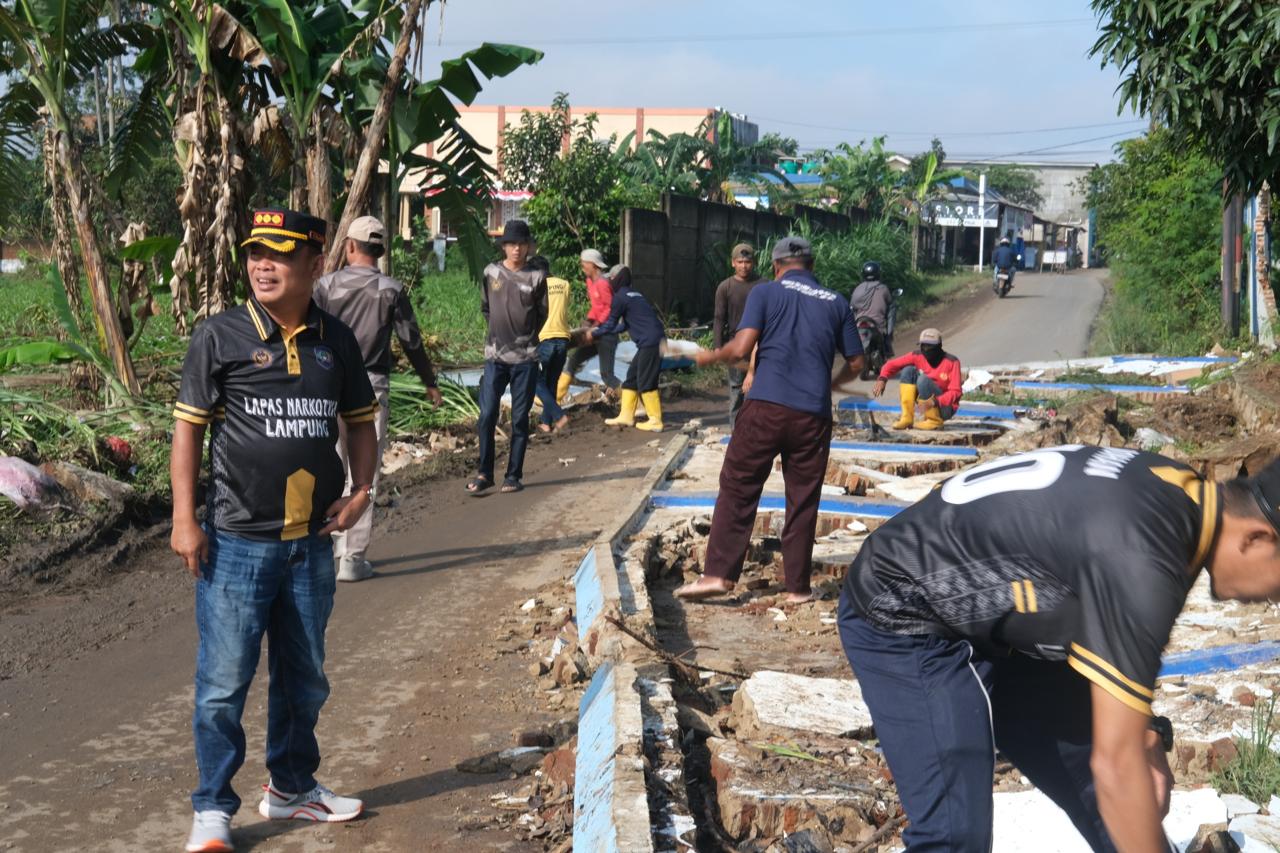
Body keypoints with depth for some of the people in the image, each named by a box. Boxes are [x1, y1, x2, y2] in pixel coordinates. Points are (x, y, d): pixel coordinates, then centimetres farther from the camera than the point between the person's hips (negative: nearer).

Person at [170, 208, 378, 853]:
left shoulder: (336, 342, 5)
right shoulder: (221, 336, -6)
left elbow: (360, 419, 16)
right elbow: (188, 427, -4)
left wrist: (361, 490, 2)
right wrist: (184, 520, -9)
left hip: (312, 542, 4)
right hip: (236, 541, -4)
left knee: (304, 677, 17)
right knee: (224, 682, 0)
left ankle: (292, 787, 35)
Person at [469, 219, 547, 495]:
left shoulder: (536, 277, -1)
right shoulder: (491, 273, 3)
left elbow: (542, 314, 9)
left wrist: (526, 338, 10)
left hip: (526, 358, -1)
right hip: (495, 357, 1)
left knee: (520, 420, 3)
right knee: (486, 417, -3)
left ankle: (514, 475, 11)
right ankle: (484, 473, 7)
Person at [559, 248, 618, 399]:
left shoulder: (602, 283, -18)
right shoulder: (590, 281, 10)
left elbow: (610, 309, -19)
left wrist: (595, 326, -21)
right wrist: (589, 322, 1)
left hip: (606, 334, -10)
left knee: (606, 374, -10)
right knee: (574, 360, 13)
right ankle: (555, 397, 22)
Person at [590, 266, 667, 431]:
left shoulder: (620, 297, -7)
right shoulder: (634, 294, 21)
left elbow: (610, 324, -1)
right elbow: (625, 324, 27)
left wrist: (594, 334, 15)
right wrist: (599, 330, 32)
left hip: (650, 342, -9)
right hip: (650, 341, 9)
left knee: (646, 382, -5)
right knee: (632, 376, 13)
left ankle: (655, 421, -2)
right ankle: (626, 416, 16)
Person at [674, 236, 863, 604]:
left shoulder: (765, 292, 4)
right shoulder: (836, 302, 12)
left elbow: (741, 348, -8)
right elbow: (856, 363, 14)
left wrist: (710, 356, 10)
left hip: (765, 407, -2)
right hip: (814, 415, 2)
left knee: (738, 488, 5)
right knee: (803, 501, 9)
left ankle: (719, 573, -1)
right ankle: (798, 586, 13)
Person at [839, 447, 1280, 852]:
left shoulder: (1181, 492, -5)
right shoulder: (1143, 562, -33)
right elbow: (1115, 762, -28)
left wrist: (1144, 734, 2)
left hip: (986, 619, 10)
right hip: (903, 621, -10)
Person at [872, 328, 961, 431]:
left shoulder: (952, 362, -17)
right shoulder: (918, 357, -5)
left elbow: (955, 392, -20)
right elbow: (892, 364, -6)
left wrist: (935, 401, -35)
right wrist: (882, 379, -26)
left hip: (946, 408, -5)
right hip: (928, 403, 5)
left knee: (923, 379, -28)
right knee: (908, 370, -12)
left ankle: (935, 421, -14)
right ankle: (907, 418, -14)